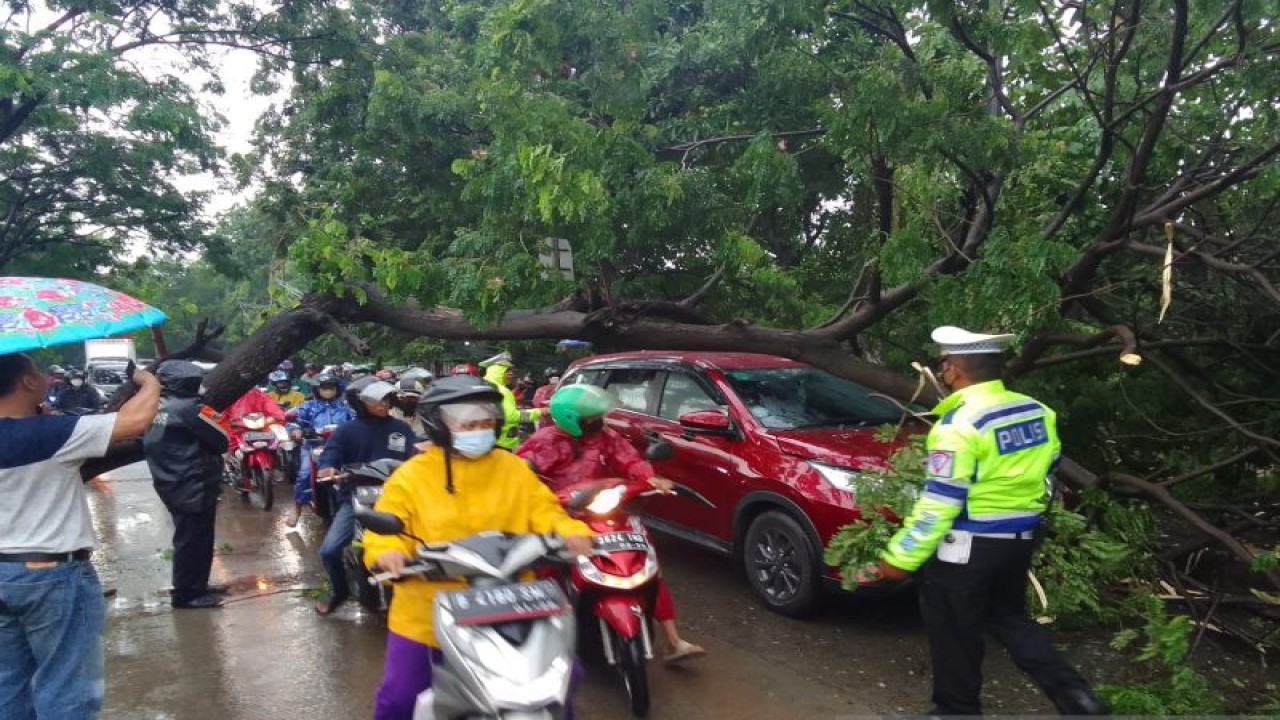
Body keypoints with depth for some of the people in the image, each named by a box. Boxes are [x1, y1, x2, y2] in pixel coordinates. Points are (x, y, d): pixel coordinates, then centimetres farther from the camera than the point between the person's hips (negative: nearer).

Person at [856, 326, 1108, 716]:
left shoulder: (960, 423, -22)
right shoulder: (1036, 411, 3)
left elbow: (939, 503, -23)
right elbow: (1045, 476, 15)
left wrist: (900, 559, -17)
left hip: (967, 546, -8)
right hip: (1019, 539, 8)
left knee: (955, 632, 9)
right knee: (1010, 618, 25)